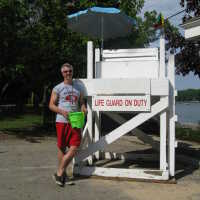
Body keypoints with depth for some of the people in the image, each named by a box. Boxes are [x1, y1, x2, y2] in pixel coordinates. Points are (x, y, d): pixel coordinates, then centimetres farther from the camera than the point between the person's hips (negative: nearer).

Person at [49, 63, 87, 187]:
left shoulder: (78, 88, 16)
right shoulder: (58, 88, 4)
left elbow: (81, 103, 21)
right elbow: (51, 105, 1)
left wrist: (84, 108, -3)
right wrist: (62, 111, -16)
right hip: (62, 121, -3)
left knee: (74, 148, -6)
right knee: (62, 148, 4)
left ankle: (59, 173, 2)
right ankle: (62, 173, 17)